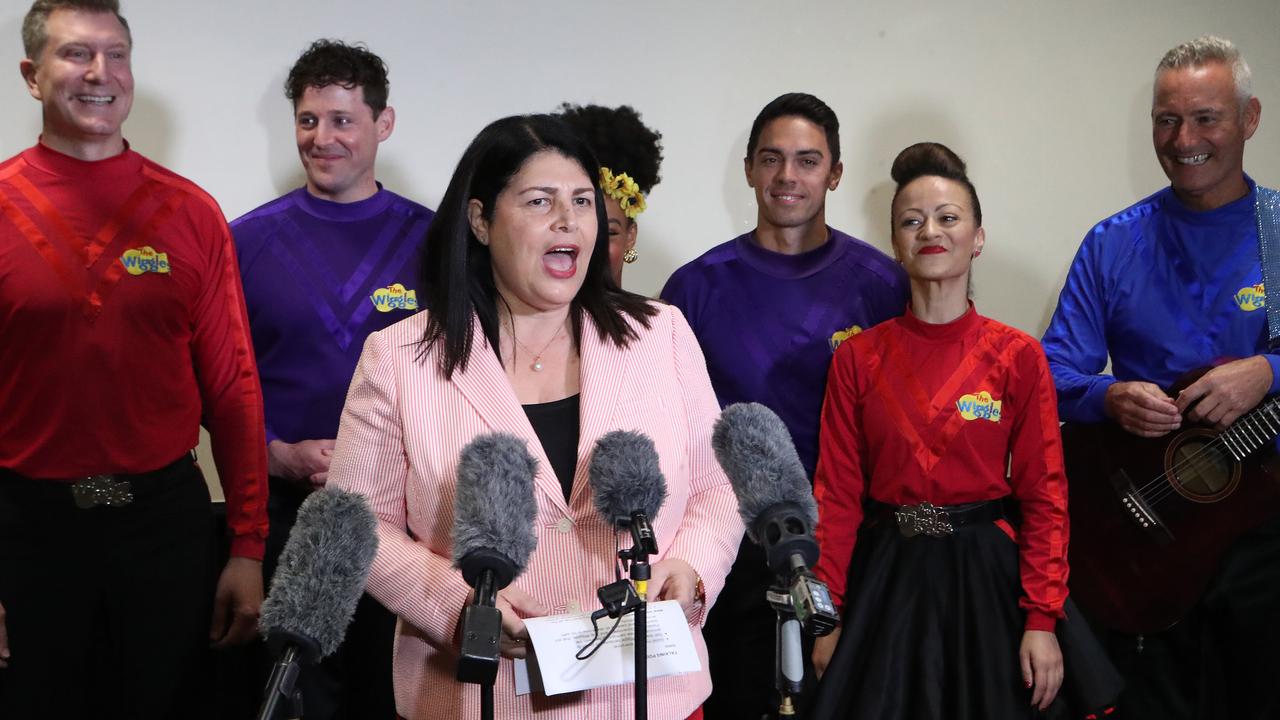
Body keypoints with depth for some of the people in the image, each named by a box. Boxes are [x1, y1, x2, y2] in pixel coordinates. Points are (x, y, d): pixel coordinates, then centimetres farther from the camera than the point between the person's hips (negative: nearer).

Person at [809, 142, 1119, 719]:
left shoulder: (1018, 357, -4)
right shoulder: (858, 358, -2)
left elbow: (1044, 496, -4)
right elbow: (836, 494, -1)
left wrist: (1042, 620, -9)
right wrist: (827, 616, -4)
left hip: (985, 571, -1)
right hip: (884, 578, 1)